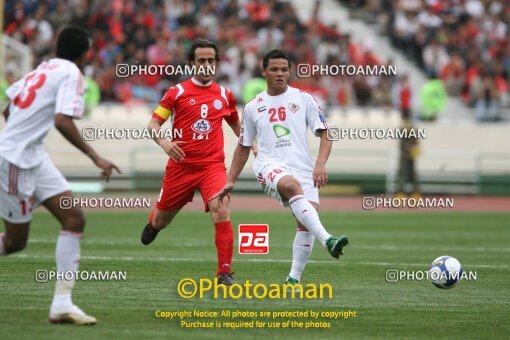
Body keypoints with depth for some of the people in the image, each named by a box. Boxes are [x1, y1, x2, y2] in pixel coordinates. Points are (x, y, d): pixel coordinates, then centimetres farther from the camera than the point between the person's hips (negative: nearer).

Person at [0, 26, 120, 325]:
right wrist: (95, 157, -23)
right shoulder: (72, 74, -11)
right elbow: (62, 121, -25)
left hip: (34, 156, 9)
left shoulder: (43, 69, 14)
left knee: (74, 219, 1)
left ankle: (62, 303, -6)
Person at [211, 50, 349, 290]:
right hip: (270, 166, -1)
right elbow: (243, 147, 24)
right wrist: (230, 182, 19)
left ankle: (293, 279, -2)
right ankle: (327, 240, -51)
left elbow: (324, 134, 6)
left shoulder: (303, 99, 10)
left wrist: (320, 163, -11)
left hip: (303, 169, 1)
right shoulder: (253, 107, 14)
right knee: (292, 186, -36)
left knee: (306, 223, -16)